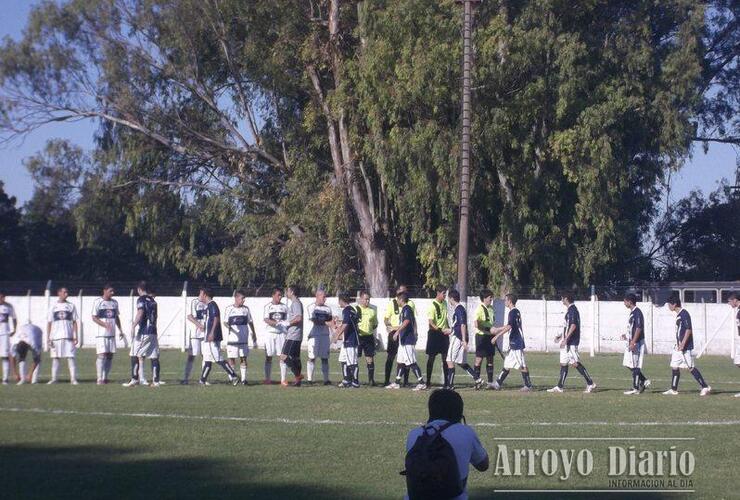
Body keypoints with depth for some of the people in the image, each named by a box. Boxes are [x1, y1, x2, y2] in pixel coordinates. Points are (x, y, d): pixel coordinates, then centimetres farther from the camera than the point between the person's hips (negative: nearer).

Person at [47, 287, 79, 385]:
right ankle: (54, 379, 7)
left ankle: (73, 379, -6)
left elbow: (74, 322, 8)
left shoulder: (71, 306, 9)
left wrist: (75, 336, -1)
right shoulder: (53, 307, 7)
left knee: (70, 358, -4)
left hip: (68, 336, 0)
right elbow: (49, 323, 6)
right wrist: (48, 338, -2)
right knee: (55, 358, 3)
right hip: (55, 336, 0)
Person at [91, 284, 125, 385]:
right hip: (101, 334, -6)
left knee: (110, 356, 6)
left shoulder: (114, 302, 13)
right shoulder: (98, 302, -5)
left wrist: (120, 330, 13)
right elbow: (94, 318, -8)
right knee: (102, 355, -12)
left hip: (111, 334, 6)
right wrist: (105, 324, -21)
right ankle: (99, 379, -11)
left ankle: (105, 378, 12)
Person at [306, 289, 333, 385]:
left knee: (325, 358, 5)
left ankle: (326, 379, 8)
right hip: (314, 335, -4)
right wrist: (326, 322, -9)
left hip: (325, 335, 4)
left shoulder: (327, 308, 13)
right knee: (312, 358, -2)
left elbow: (331, 322, 11)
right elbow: (315, 321, -10)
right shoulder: (312, 307, -2)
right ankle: (309, 379, 0)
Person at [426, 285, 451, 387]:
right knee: (431, 358, 0)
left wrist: (448, 329, 14)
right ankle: (428, 380, 7)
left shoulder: (444, 303, 9)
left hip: (444, 334, 7)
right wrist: (441, 330, -27)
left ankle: (445, 381, 12)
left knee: (445, 358, 6)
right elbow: (431, 323, -20)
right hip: (434, 333, -6)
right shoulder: (433, 305, -14)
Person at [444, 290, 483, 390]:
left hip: (458, 338, -10)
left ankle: (449, 385, -4)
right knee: (462, 362, 14)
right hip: (459, 338, 10)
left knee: (450, 361, -5)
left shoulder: (458, 309, -14)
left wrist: (464, 340, -24)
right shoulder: (459, 308, 16)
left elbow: (463, 325, -21)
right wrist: (450, 331, 37)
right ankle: (477, 379, 12)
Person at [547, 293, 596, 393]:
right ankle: (559, 387, 12)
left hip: (571, 342, -10)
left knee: (576, 363, -9)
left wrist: (565, 339, -25)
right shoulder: (570, 310, 17)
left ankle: (590, 384, -5)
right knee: (563, 363, 10)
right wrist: (561, 336, 26)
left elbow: (573, 326, -23)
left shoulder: (572, 310, -14)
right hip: (567, 343, 10)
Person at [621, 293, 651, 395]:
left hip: (636, 343, -10)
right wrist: (627, 336, 22)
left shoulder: (637, 312, -16)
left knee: (635, 366, -4)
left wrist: (633, 343, -25)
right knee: (628, 364, 13)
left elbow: (638, 329, -22)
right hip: (632, 343, 10)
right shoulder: (632, 312, 15)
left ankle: (635, 388, 1)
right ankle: (644, 380, 19)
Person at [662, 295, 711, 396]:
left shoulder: (684, 314, -15)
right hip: (679, 346, 10)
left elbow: (688, 330, -20)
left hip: (686, 347, -10)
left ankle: (705, 387, -1)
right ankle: (673, 390, 12)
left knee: (690, 368, -7)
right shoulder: (678, 315, 14)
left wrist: (682, 344, -22)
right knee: (674, 366, 8)